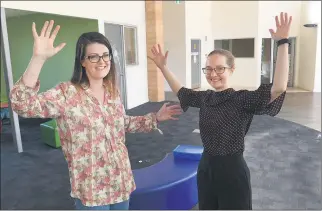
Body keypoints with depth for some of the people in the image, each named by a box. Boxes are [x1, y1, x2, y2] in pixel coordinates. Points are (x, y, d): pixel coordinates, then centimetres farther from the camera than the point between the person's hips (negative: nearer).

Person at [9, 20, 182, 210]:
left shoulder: (112, 91, 1)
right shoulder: (67, 94, -18)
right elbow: (22, 104, -31)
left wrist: (155, 118, 9)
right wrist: (39, 58, -41)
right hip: (92, 188, -5)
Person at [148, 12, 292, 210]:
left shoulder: (242, 99, -17)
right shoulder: (205, 98, 1)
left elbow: (278, 89, -32)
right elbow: (181, 91, 18)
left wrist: (283, 43, -37)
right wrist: (163, 66, 16)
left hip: (232, 171, -6)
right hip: (206, 168, 6)